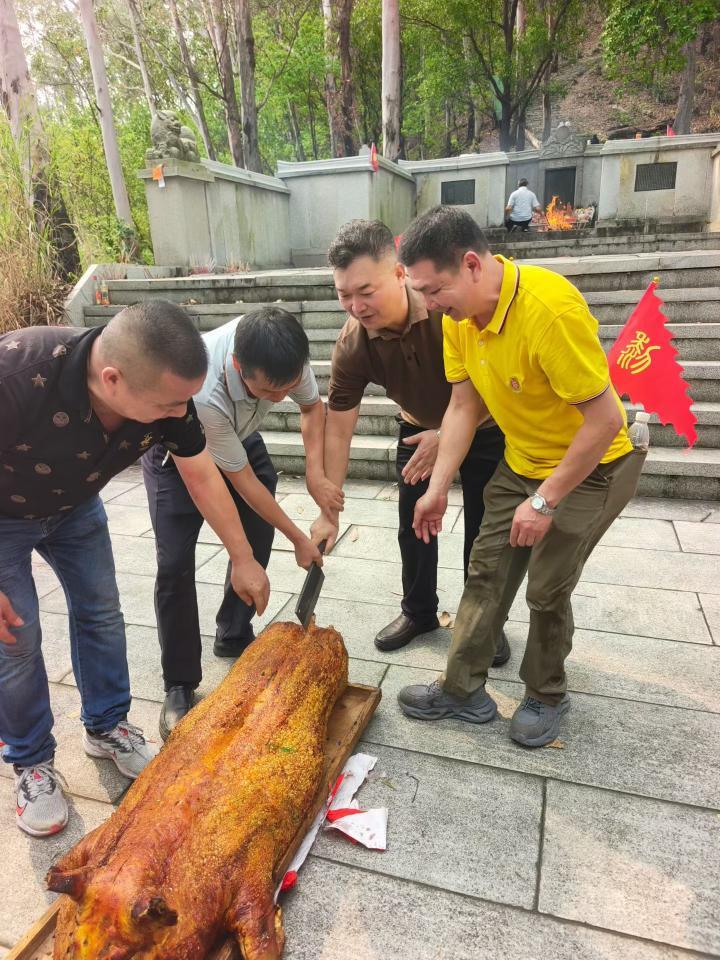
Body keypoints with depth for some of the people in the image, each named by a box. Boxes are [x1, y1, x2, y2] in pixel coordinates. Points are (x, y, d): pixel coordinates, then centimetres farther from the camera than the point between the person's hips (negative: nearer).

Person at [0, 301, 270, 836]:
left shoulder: (164, 390, -28)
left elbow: (203, 477, -12)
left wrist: (243, 561, -4)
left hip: (74, 505, 4)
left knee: (101, 612, 8)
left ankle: (107, 727, 30)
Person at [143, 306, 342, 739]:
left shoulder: (283, 352, -30)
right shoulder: (203, 391, -44)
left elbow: (313, 406, -9)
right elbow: (243, 482, -31)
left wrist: (316, 474, -24)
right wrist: (299, 538, -21)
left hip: (240, 439, 5)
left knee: (259, 539, 3)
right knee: (176, 565, -12)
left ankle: (234, 637, 27)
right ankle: (180, 685, 5)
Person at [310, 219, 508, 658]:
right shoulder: (352, 345, -24)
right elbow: (337, 431, -18)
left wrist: (448, 435, -32)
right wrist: (329, 513, -16)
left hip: (483, 426, -3)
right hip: (420, 427, 3)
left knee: (483, 528, 3)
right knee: (413, 522, 7)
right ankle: (419, 612, 30)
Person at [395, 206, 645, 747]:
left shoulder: (550, 309, -33)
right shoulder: (458, 315, -10)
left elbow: (605, 418, -29)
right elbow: (463, 407, -4)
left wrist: (544, 501, -24)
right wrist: (438, 489, -7)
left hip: (591, 466, -6)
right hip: (520, 463, 7)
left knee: (547, 589, 2)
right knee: (486, 574, 7)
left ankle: (547, 697, 29)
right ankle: (464, 691, 22)